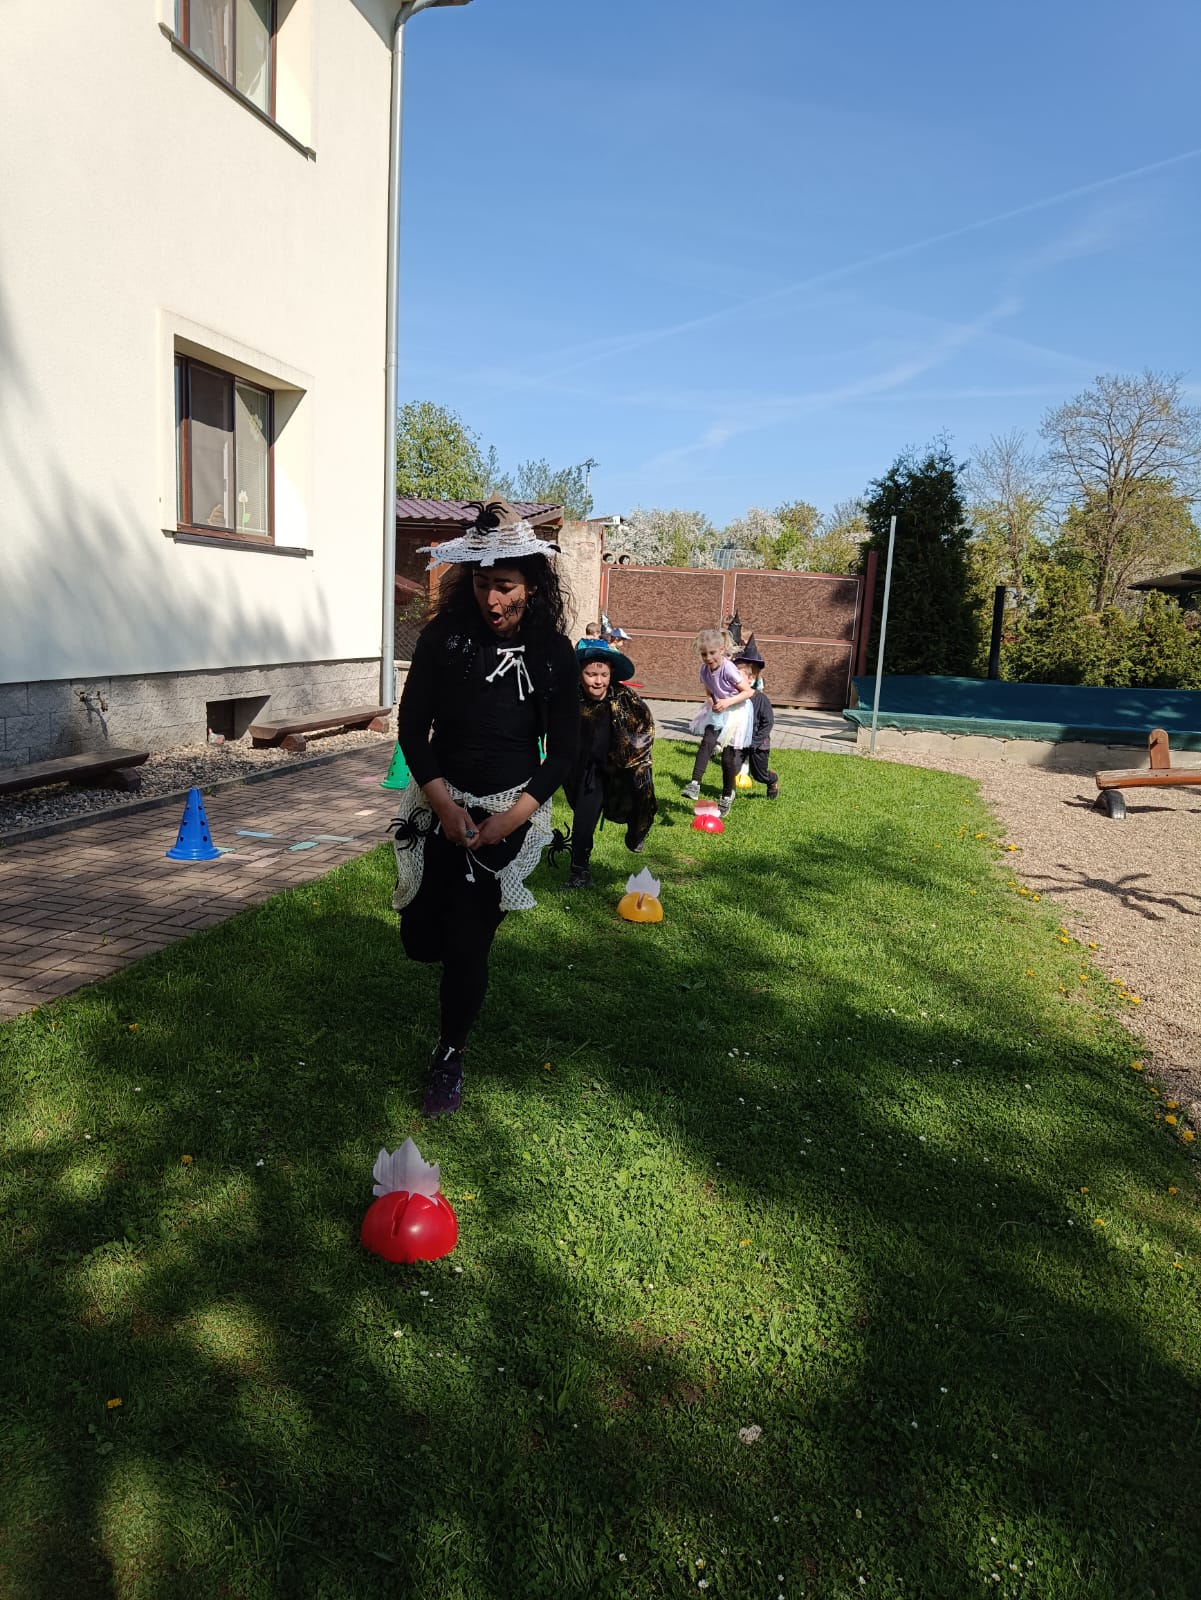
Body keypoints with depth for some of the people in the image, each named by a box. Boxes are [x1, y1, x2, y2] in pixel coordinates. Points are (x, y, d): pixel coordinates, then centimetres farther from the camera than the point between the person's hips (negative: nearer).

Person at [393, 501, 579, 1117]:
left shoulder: (553, 651, -8)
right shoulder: (444, 637, -7)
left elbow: (563, 750, -4)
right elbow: (412, 727, -4)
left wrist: (513, 816, -14)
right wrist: (443, 802, -14)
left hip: (510, 811, -2)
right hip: (440, 803, 2)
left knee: (467, 946, -1)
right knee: (420, 938, 8)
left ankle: (449, 1056, 23)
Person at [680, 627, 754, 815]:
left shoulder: (729, 669, -26)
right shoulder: (704, 670, -7)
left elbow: (748, 692, -20)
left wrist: (728, 701, -31)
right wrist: (711, 701, -13)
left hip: (736, 712, -5)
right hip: (716, 712, 5)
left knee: (728, 755, 1)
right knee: (707, 742, -19)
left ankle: (727, 795, 21)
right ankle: (695, 784, -25)